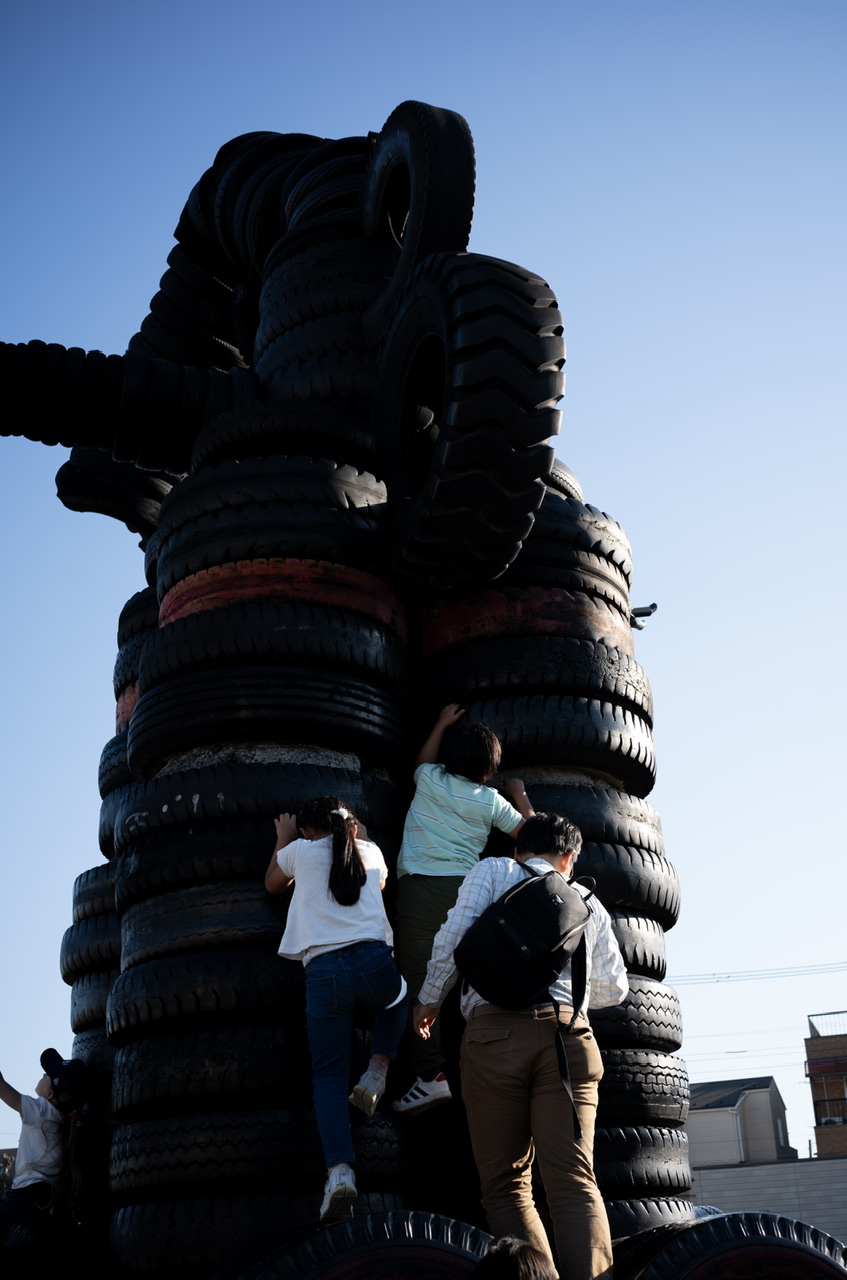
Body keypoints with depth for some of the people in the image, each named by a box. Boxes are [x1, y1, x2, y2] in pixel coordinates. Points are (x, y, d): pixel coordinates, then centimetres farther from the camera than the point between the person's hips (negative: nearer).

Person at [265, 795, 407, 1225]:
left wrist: (282, 839, 47)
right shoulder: (370, 852, 19)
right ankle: (376, 1072, 14)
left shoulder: (300, 851, 14)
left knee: (329, 1075, 4)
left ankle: (340, 1169, -16)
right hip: (373, 961, 1)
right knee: (396, 999, 37)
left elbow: (272, 884, 35)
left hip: (323, 971, -1)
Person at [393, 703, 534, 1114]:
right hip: (465, 890, 2)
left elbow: (423, 759, 33)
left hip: (419, 886, -2)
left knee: (419, 977, -7)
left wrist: (443, 724, 43)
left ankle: (431, 1073, -16)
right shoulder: (492, 802, 9)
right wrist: (520, 794, 34)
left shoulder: (430, 780, 9)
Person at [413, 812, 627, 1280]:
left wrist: (429, 1000, 14)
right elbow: (613, 987, 26)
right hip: (567, 1035, 2)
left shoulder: (493, 870, 15)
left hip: (495, 1031, -2)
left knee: (506, 1186, 3)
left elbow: (453, 936, 2)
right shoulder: (589, 903, 23)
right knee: (574, 1181, -6)